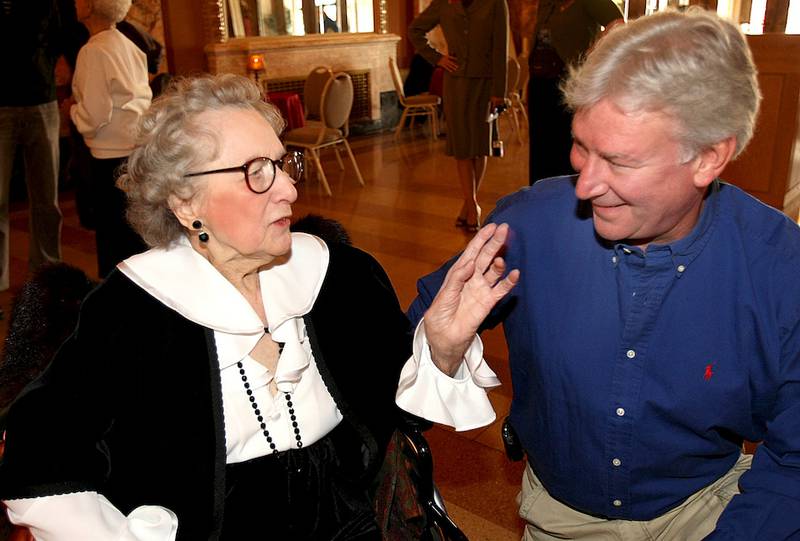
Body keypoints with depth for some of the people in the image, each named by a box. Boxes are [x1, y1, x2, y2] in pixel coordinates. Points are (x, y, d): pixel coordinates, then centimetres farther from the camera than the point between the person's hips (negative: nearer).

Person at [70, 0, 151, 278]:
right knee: (137, 234, 15)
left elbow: (94, 116, -16)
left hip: (113, 156, -8)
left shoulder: (94, 50, -11)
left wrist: (73, 109, 4)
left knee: (114, 237, 0)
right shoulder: (128, 45, 13)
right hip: (139, 148, 8)